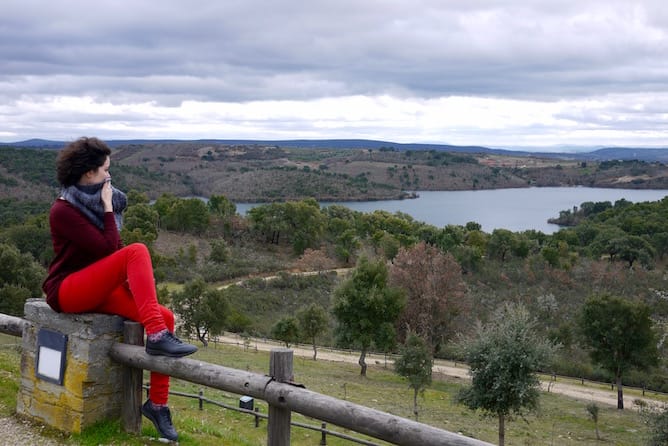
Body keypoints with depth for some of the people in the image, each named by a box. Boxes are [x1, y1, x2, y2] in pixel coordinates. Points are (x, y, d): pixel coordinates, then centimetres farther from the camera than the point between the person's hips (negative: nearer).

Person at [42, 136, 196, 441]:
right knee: (137, 251, -28)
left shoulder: (94, 202, 10)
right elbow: (108, 248, -21)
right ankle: (156, 336, -34)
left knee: (166, 316, -13)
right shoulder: (64, 210, -13)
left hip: (97, 289, 7)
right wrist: (108, 209, -12)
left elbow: (113, 251, 10)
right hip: (66, 291, -7)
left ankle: (157, 403, -6)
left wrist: (139, 280, -5)